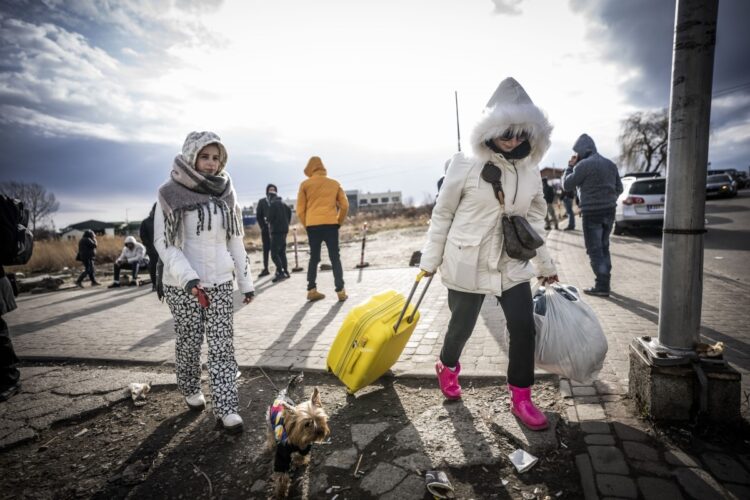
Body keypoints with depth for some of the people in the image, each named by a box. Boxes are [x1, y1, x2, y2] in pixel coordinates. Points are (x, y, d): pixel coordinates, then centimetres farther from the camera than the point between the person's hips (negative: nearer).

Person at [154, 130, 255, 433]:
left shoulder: (225, 193, 7)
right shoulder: (171, 193, -6)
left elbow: (235, 240, 10)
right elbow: (164, 243, -10)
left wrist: (245, 280, 9)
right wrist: (188, 278, -22)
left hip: (220, 282, 3)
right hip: (183, 284, -3)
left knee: (222, 345, -1)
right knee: (189, 341, 10)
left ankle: (226, 408, 3)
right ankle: (190, 390, 36)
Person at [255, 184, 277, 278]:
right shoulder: (262, 201, 7)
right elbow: (258, 216, 5)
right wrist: (262, 227, -5)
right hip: (266, 229, 1)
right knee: (266, 249, 4)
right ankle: (265, 269, 10)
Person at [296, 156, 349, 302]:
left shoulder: (305, 184, 6)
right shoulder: (334, 183, 11)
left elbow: (300, 209, 4)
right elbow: (345, 205, 7)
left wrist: (306, 225, 13)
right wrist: (339, 222, 15)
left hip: (312, 225, 0)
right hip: (330, 224, 0)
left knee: (314, 258, 11)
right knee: (335, 258, 4)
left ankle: (312, 290, 8)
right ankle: (340, 291, -1)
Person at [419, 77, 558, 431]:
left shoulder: (531, 170, 3)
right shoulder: (466, 165, -11)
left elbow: (535, 219, 13)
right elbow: (442, 214, -5)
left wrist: (544, 263, 17)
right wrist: (430, 260, -1)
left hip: (513, 265, 4)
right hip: (467, 265, -3)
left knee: (524, 327, -1)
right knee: (461, 326, 12)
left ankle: (521, 398, 19)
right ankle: (447, 367, 45)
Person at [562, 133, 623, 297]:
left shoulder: (584, 165, -13)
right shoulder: (610, 164, 13)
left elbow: (567, 185, -7)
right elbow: (619, 188, 16)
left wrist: (570, 166, 4)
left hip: (592, 213, -8)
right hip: (609, 211, 8)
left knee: (594, 249, -1)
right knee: (604, 247, 17)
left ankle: (601, 286, -1)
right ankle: (605, 282, 23)